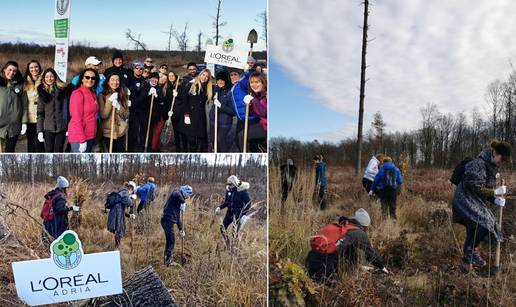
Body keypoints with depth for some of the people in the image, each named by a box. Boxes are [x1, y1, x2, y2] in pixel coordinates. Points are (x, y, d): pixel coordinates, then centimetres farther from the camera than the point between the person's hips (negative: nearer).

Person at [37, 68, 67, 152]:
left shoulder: (62, 90, 3)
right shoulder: (42, 92, 6)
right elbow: (40, 113, 4)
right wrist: (40, 131, -3)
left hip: (61, 127, -1)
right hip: (48, 128, 1)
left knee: (58, 152, 5)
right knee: (49, 152, 4)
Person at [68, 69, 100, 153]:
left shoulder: (93, 94, 12)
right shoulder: (77, 93, -12)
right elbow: (77, 118, -17)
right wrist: (82, 140, -20)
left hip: (90, 136, 8)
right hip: (79, 136, -8)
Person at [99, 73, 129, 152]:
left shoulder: (122, 95, 6)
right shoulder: (102, 96, -4)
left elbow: (126, 115, 2)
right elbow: (103, 115, -12)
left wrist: (118, 107, -16)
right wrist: (110, 101, -19)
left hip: (121, 132, 2)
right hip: (108, 132, -2)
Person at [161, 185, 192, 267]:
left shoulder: (179, 202, 21)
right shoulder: (176, 194, -4)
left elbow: (178, 217, 25)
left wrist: (181, 230, 25)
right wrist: (183, 203, -13)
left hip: (168, 221, 9)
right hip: (168, 220, -9)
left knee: (169, 241, 17)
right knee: (171, 241, -3)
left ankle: (168, 259, 27)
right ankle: (168, 261, 2)